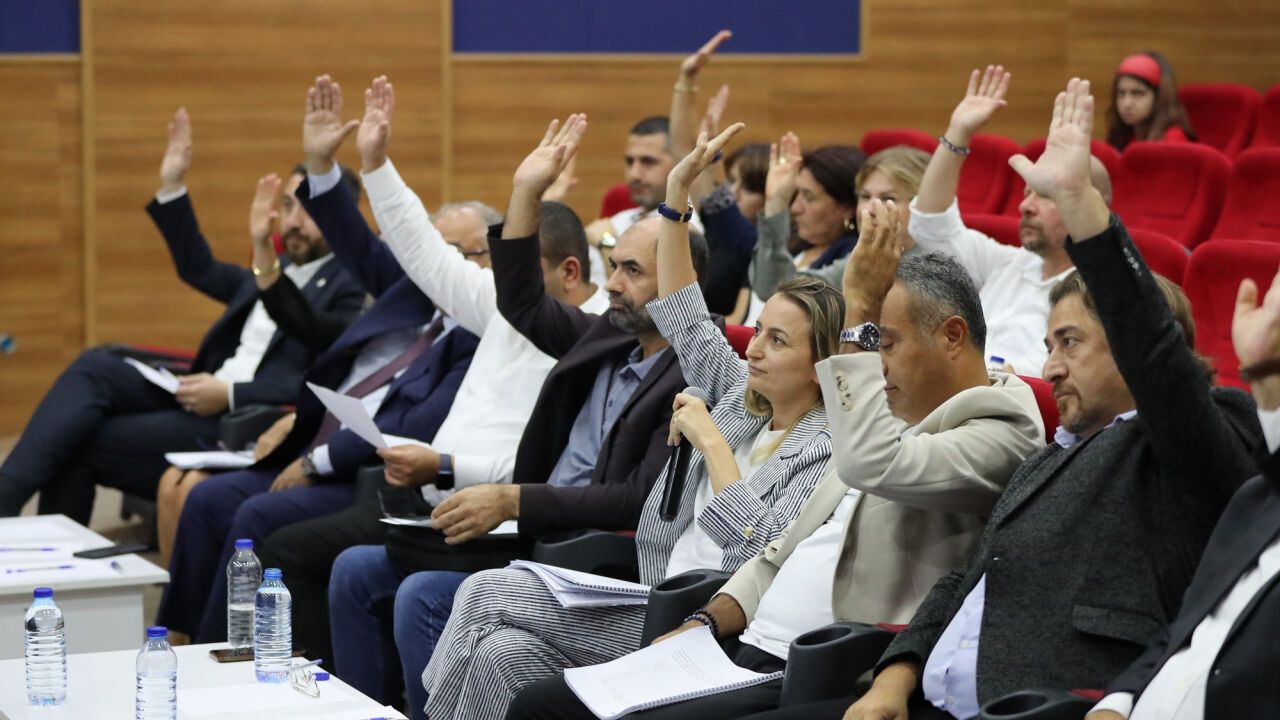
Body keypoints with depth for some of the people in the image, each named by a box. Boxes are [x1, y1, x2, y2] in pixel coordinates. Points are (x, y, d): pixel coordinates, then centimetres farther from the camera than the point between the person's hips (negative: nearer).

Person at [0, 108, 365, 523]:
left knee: (75, 447, -15)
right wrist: (172, 188, 23)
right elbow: (200, 269, 32)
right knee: (96, 366, -16)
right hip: (201, 403, 8)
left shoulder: (346, 289, -6)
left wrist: (230, 394, -20)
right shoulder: (277, 270, 22)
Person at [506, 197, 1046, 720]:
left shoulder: (1001, 431, -7)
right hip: (747, 648, 10)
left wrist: (859, 310, -17)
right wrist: (704, 624, 6)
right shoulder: (900, 420, 23)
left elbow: (872, 464, -27)